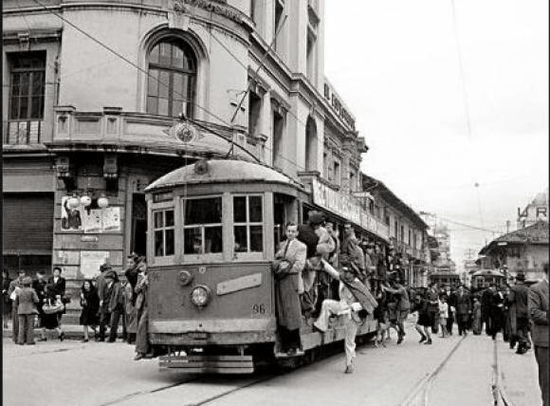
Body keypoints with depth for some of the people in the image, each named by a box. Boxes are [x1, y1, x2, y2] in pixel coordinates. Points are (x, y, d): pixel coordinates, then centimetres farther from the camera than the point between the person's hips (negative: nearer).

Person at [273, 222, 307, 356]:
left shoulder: (301, 247, 3)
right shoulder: (281, 245, 20)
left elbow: (299, 266, -6)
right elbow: (275, 260, 12)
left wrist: (285, 269, -12)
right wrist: (278, 266, -9)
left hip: (290, 280, -5)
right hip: (279, 281, 5)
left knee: (292, 312, -6)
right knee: (281, 313, 3)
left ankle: (295, 346, 1)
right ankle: (285, 345, 9)